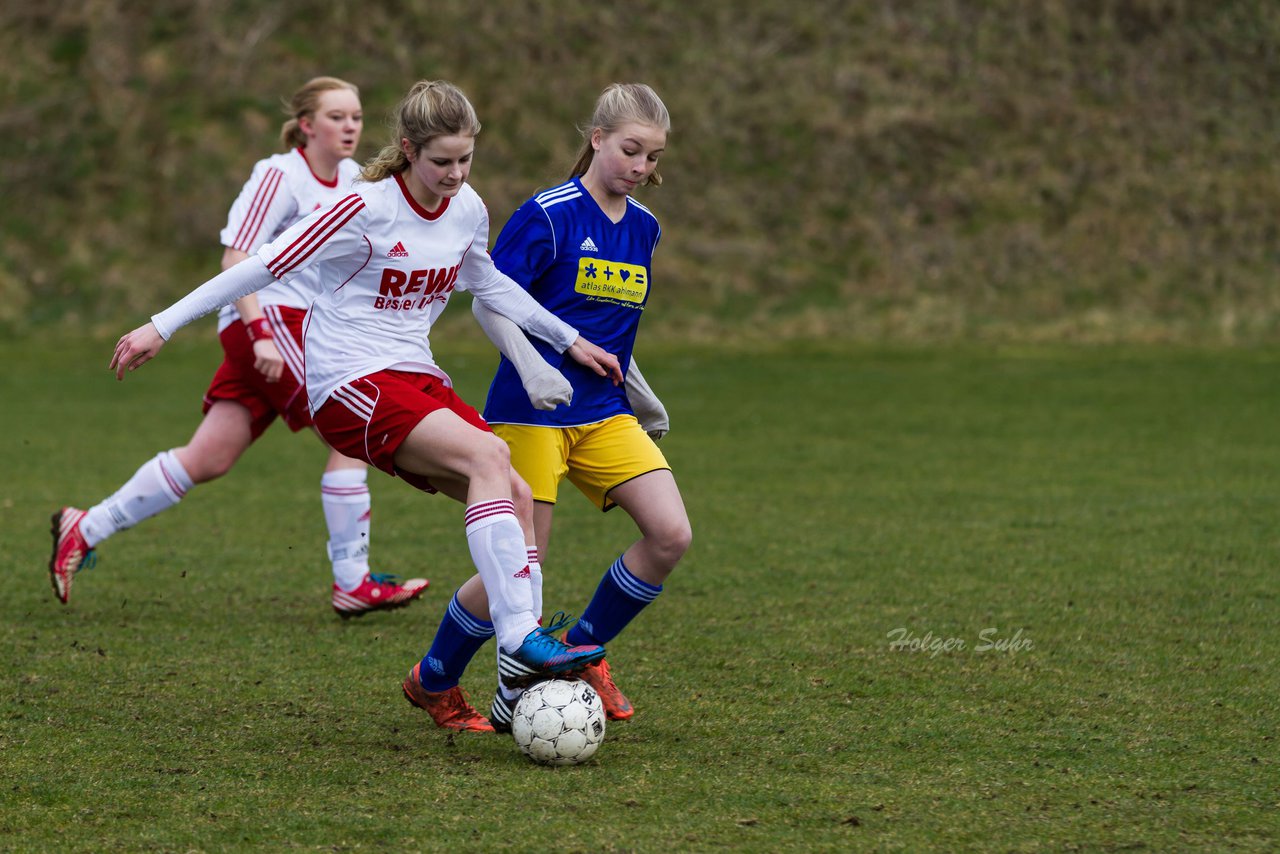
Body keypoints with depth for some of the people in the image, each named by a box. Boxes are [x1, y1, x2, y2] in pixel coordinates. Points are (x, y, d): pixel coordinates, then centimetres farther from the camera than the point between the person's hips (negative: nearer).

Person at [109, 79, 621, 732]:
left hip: (417, 382, 7)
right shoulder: (367, 208, -14)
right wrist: (162, 327, -10)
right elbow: (265, 267, -11)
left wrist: (568, 340, 27)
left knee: (519, 502, -9)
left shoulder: (467, 210, 6)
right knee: (487, 455, -29)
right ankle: (521, 639, -37)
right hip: (350, 385, -7)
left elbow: (489, 285, 27)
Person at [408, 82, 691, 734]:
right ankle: (433, 681, 16)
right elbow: (488, 300, -11)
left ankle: (581, 649, 9)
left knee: (671, 535, -11)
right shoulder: (548, 215, -10)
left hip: (603, 413, 6)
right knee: (520, 566, -7)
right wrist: (531, 367, -25)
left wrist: (643, 400, 27)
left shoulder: (643, 228, 10)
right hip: (531, 414, -6)